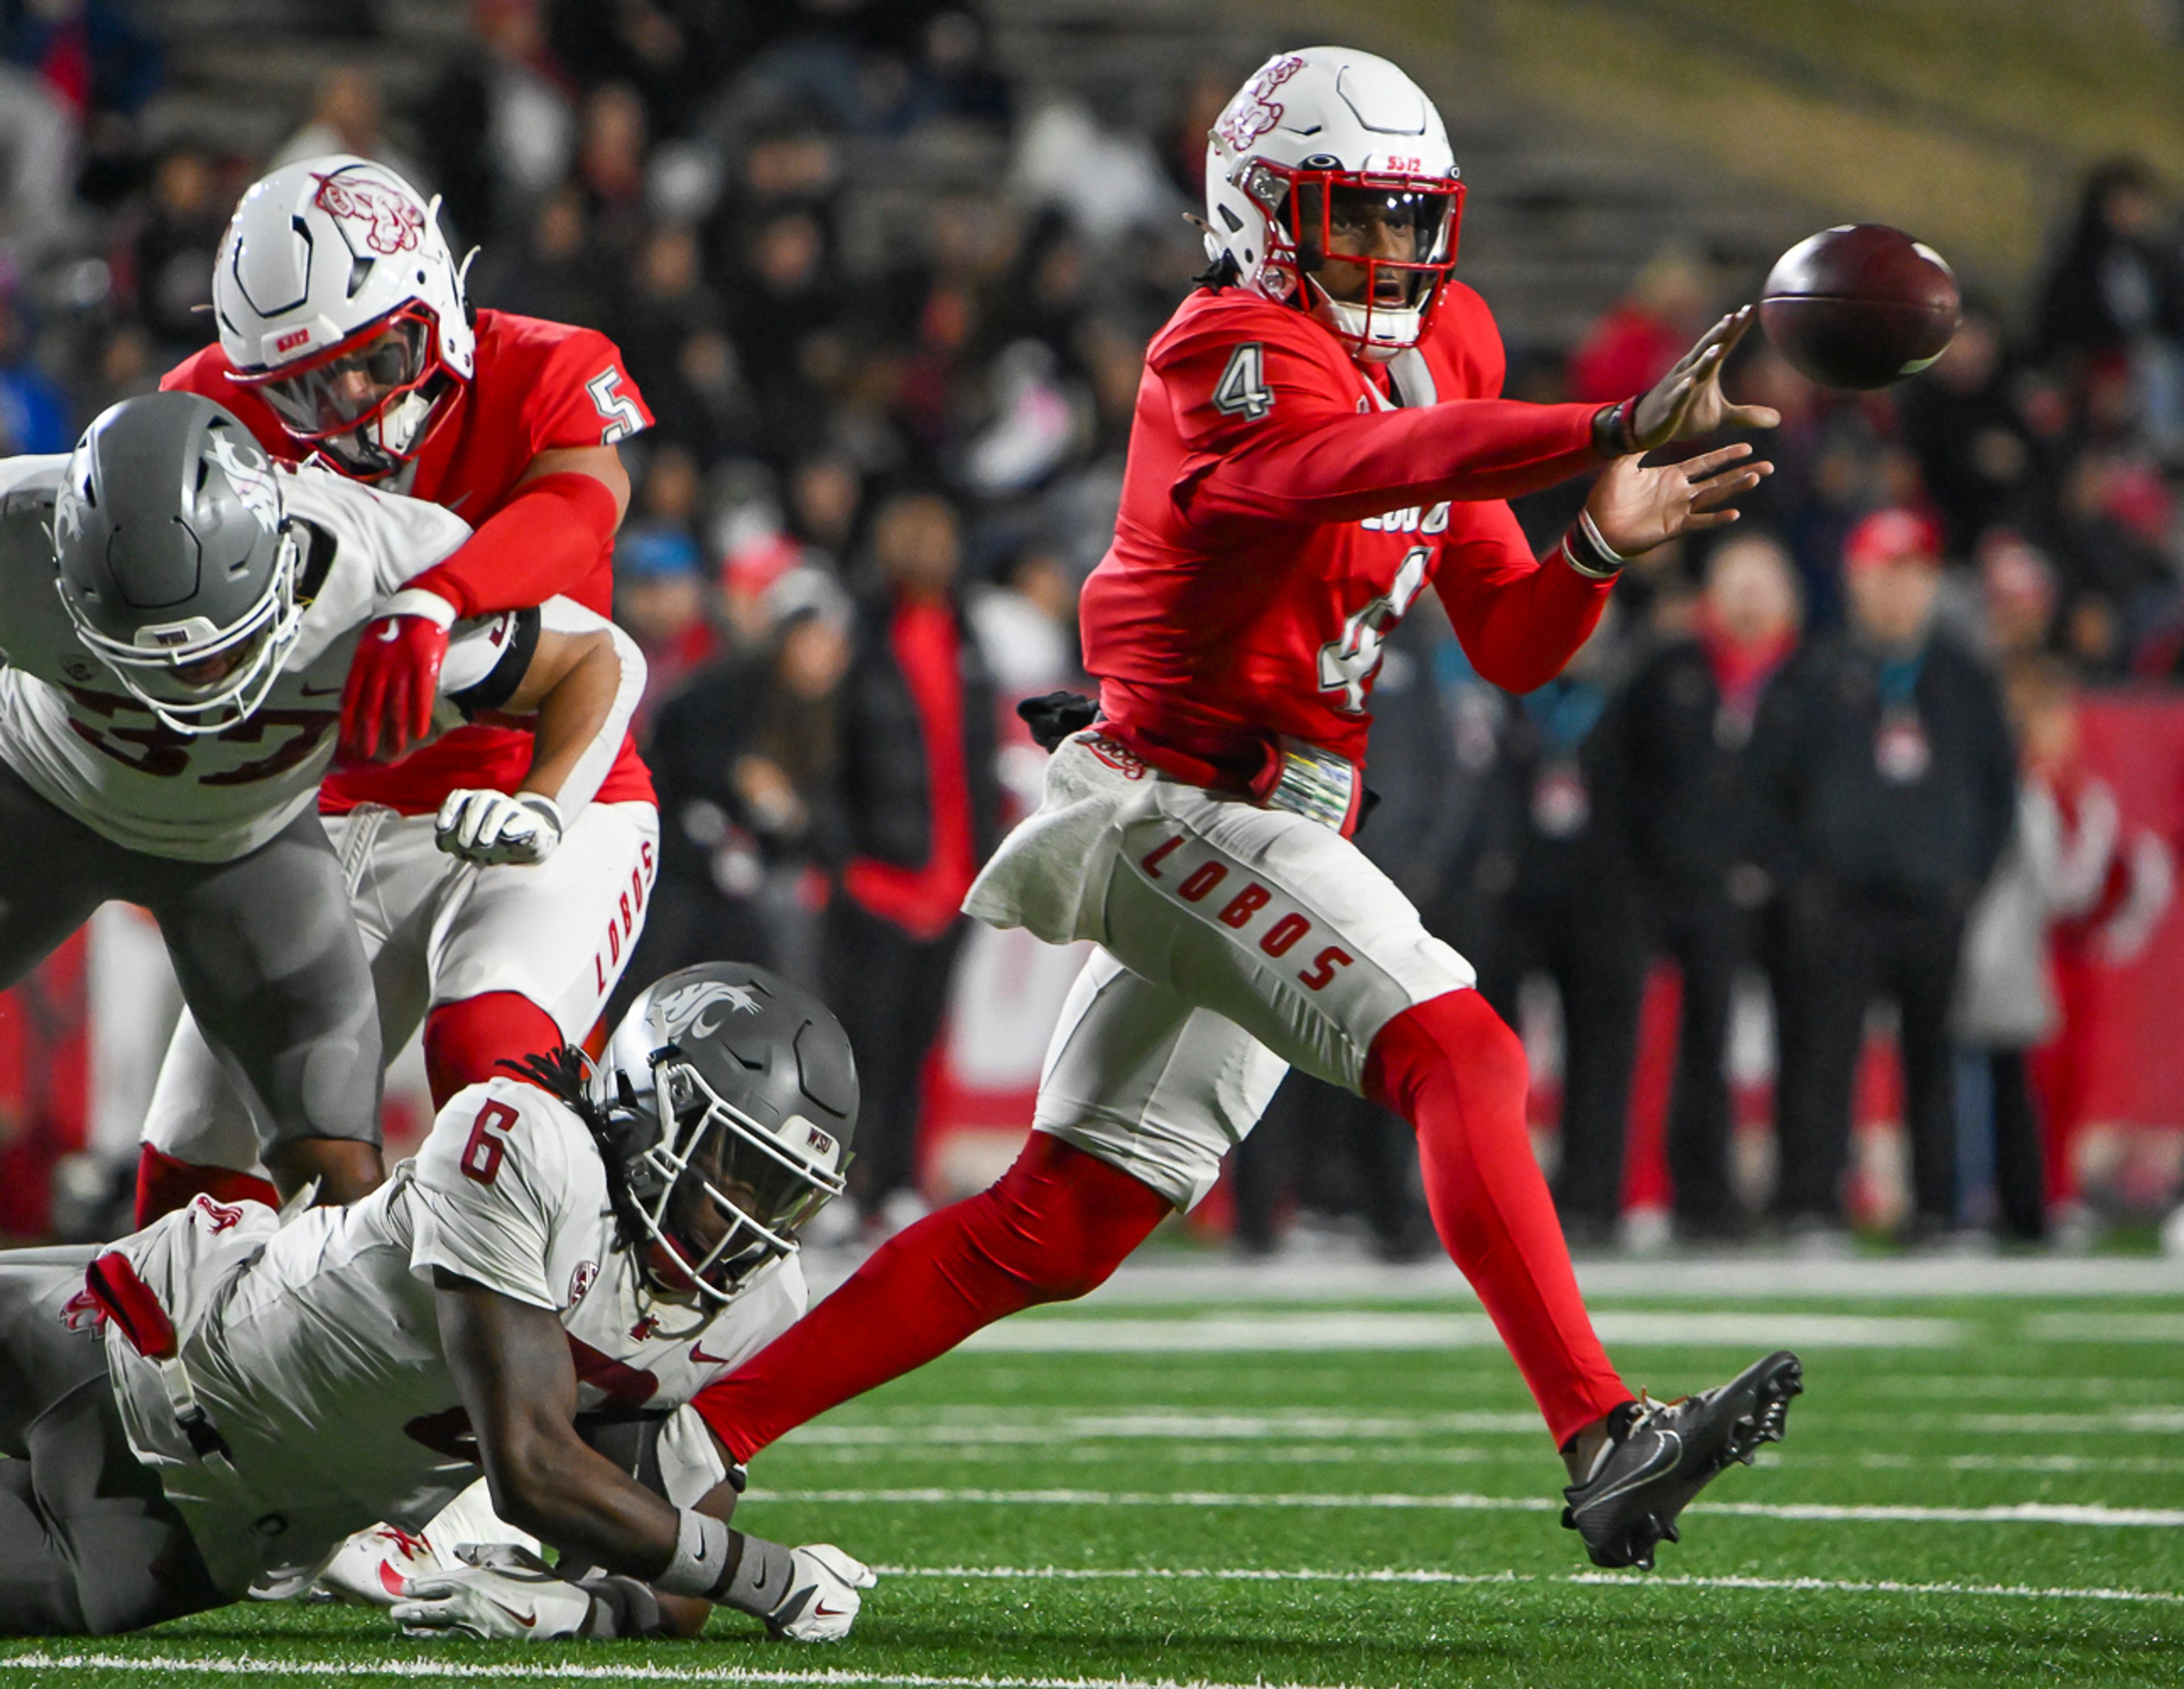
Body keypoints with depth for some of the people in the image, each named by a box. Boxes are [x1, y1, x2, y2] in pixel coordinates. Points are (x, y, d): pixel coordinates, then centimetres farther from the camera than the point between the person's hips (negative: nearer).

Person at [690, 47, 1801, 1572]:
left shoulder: (1440, 346, 15)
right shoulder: (1240, 357, -12)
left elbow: (1511, 645, 14)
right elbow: (1367, 464, -36)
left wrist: (1602, 546, -7)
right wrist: (1622, 432, -49)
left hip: (1276, 828, 9)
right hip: (1193, 804, -9)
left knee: (1058, 1227, 11)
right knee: (1463, 1058, -24)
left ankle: (677, 1436, 17)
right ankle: (1603, 1438, -35)